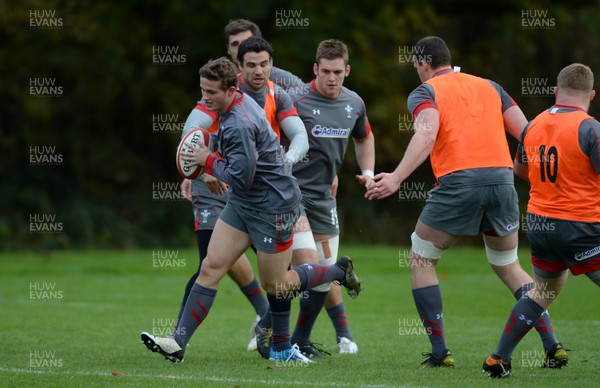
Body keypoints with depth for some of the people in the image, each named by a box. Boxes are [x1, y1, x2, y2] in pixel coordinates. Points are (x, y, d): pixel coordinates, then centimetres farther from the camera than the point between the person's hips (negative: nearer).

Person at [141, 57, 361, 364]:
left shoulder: (239, 125, -27)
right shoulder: (239, 102, 3)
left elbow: (241, 179, -25)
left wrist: (208, 161, -13)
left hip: (272, 208, -9)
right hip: (241, 204, 9)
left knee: (276, 284, 6)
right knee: (211, 268, -2)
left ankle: (340, 271, 28)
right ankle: (178, 343, -8)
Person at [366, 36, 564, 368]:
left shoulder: (425, 92, 7)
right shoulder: (489, 86, 21)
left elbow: (427, 133, -14)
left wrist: (396, 178, -23)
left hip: (458, 182, -4)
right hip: (502, 179, 4)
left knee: (421, 262, 14)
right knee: (508, 266, 21)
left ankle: (439, 351, 6)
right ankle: (551, 344, 7)